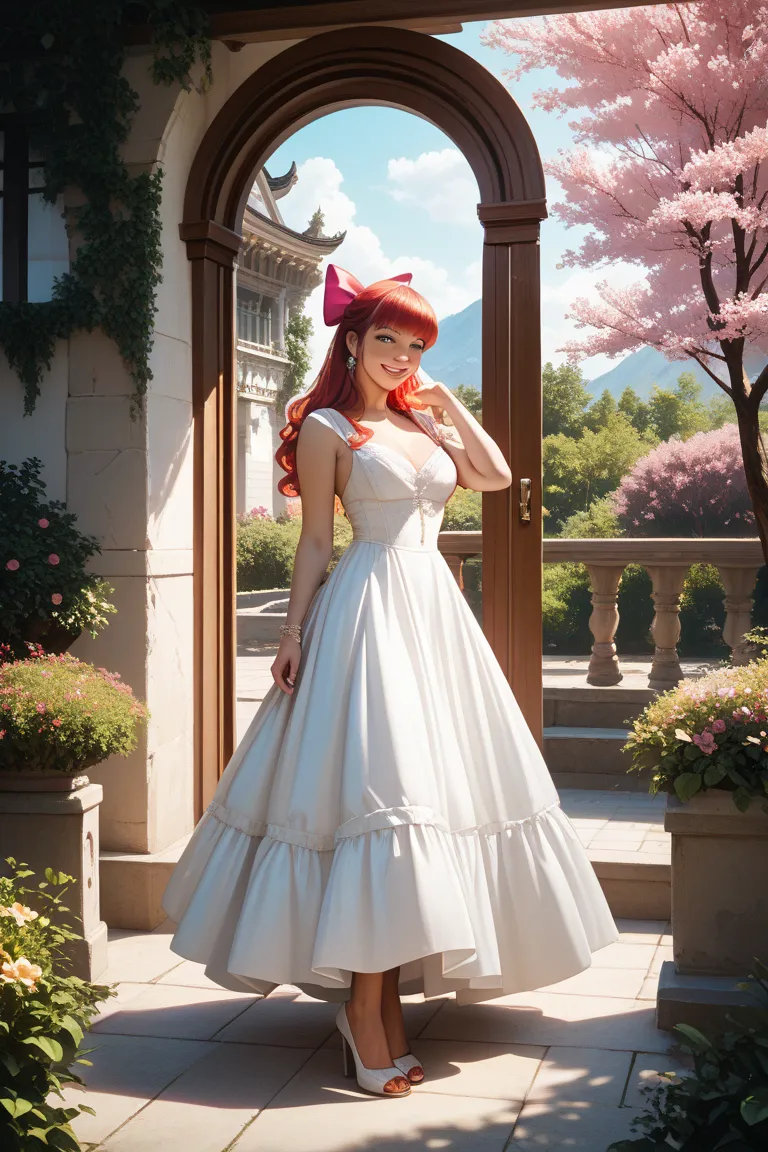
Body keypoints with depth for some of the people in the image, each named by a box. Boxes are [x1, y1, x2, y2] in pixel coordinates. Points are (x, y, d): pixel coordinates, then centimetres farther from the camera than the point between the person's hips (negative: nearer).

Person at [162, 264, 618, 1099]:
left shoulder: (422, 422, 17)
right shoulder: (326, 428, 0)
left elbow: (496, 475, 11)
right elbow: (314, 542, -3)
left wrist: (448, 403, 11)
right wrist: (293, 634, -8)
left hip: (435, 611, 7)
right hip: (367, 614, -7)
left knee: (423, 785, 6)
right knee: (374, 786, -11)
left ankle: (384, 987, 15)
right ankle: (365, 1008, -4)